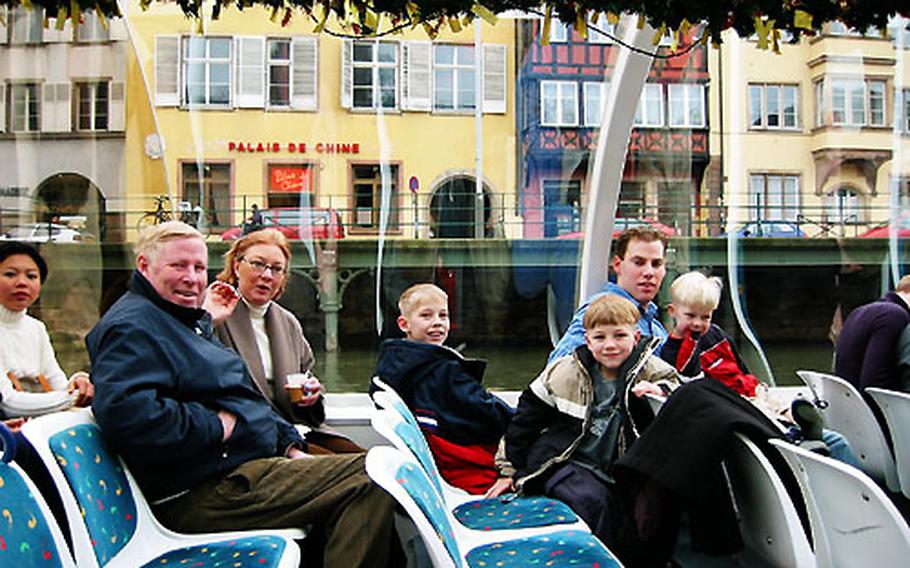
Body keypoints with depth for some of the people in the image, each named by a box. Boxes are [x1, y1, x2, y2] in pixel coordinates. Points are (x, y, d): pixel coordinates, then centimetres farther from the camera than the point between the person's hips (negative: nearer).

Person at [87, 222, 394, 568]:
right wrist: (215, 427, -21)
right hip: (204, 493, -11)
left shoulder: (188, 319, 23)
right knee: (368, 483, -21)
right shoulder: (132, 326, -11)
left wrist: (291, 447, 14)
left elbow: (248, 399, 26)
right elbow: (123, 411, -30)